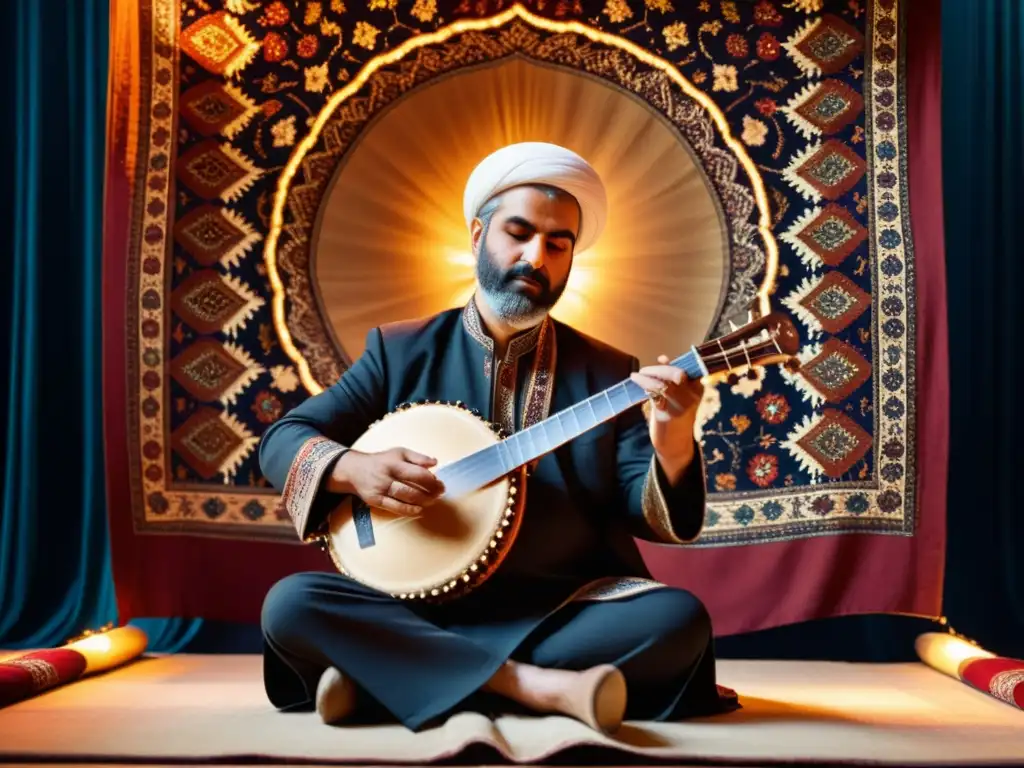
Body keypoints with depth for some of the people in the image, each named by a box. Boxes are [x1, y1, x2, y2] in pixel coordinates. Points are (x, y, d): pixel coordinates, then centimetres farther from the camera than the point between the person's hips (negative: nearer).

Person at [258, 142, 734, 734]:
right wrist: (353, 468, -16)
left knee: (680, 620, -27)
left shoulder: (609, 372, 5)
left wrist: (673, 451, -24)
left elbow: (654, 520, -1)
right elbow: (281, 440, 6)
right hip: (421, 612, 0)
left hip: (565, 614, 1)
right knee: (290, 604, -24)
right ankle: (542, 687, -27)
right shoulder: (401, 350, 6)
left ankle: (383, 678, -23)